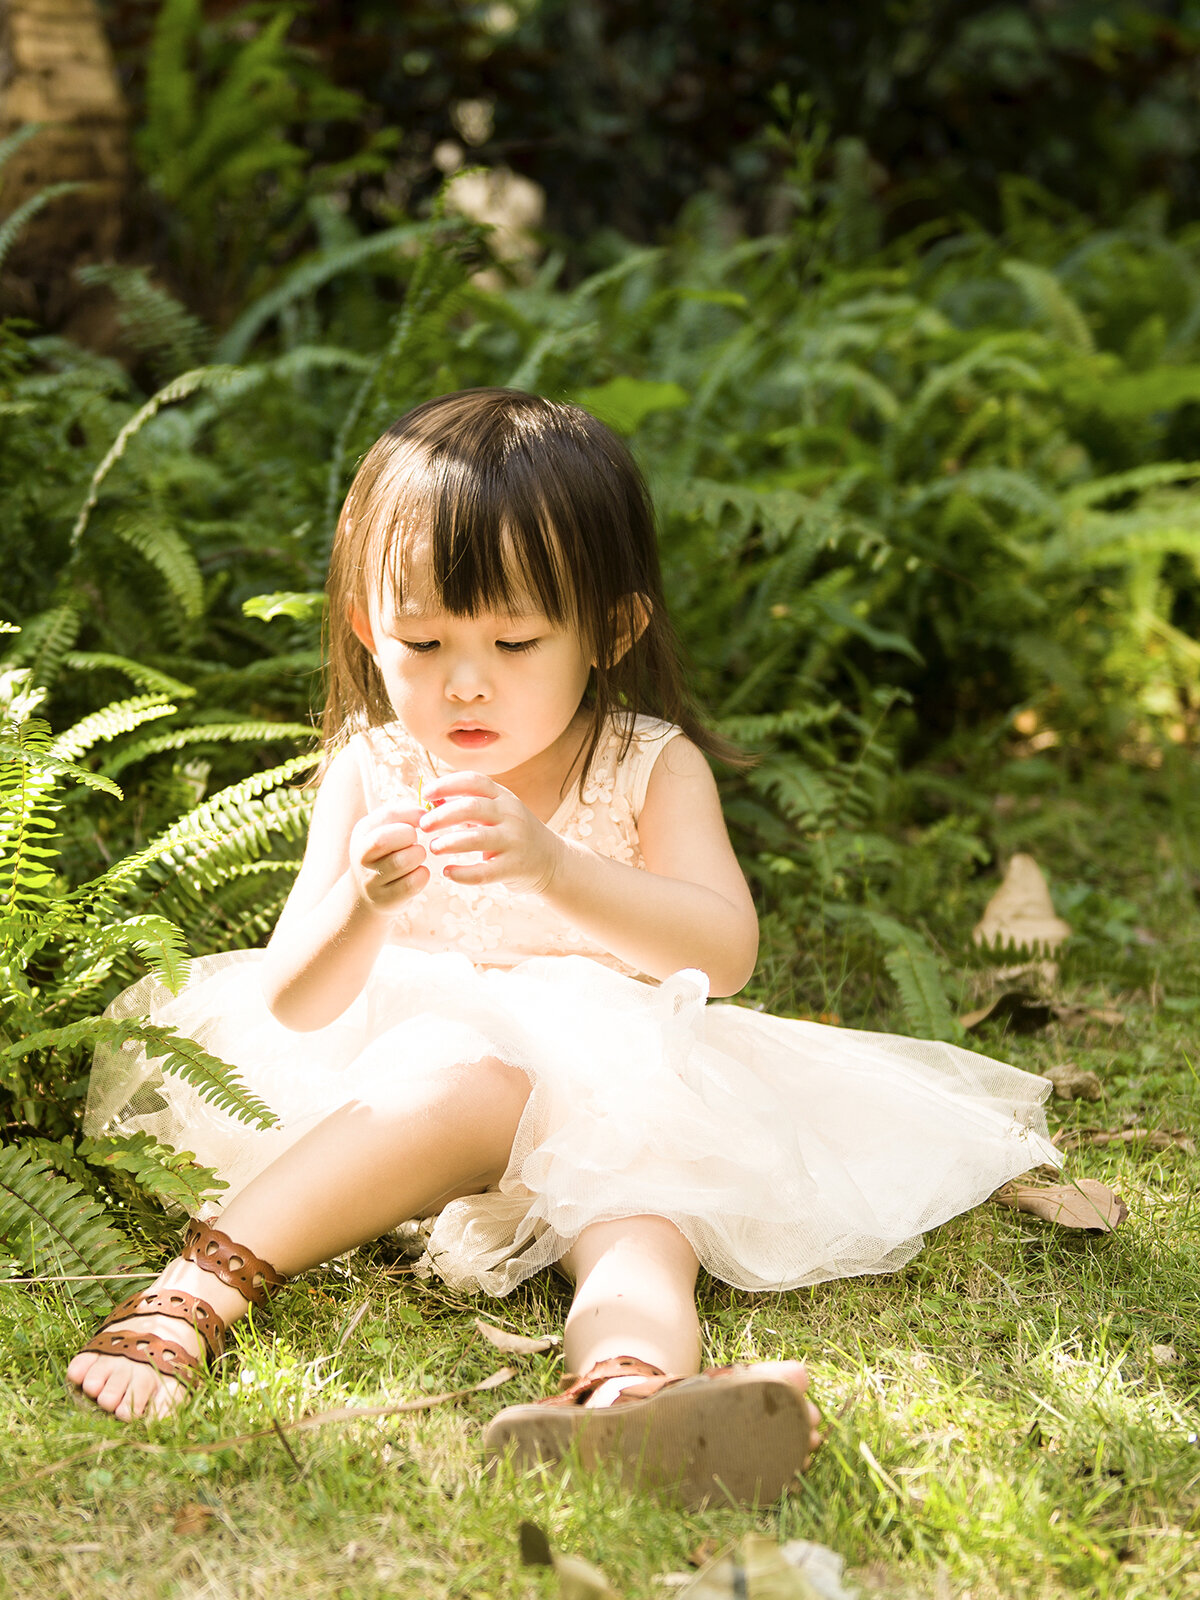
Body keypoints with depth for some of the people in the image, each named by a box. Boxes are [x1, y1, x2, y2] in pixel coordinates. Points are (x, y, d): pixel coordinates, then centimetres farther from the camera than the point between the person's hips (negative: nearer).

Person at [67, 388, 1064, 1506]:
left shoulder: (649, 768, 0)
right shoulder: (369, 773, 2)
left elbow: (723, 952, -17)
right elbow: (296, 1007, -4)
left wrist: (551, 868, -34)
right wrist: (361, 905, -28)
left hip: (609, 1094, 1)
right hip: (400, 1084, 0)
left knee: (635, 1208, -33)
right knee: (473, 1078, -35)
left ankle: (631, 1384, -66)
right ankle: (201, 1292, -47)